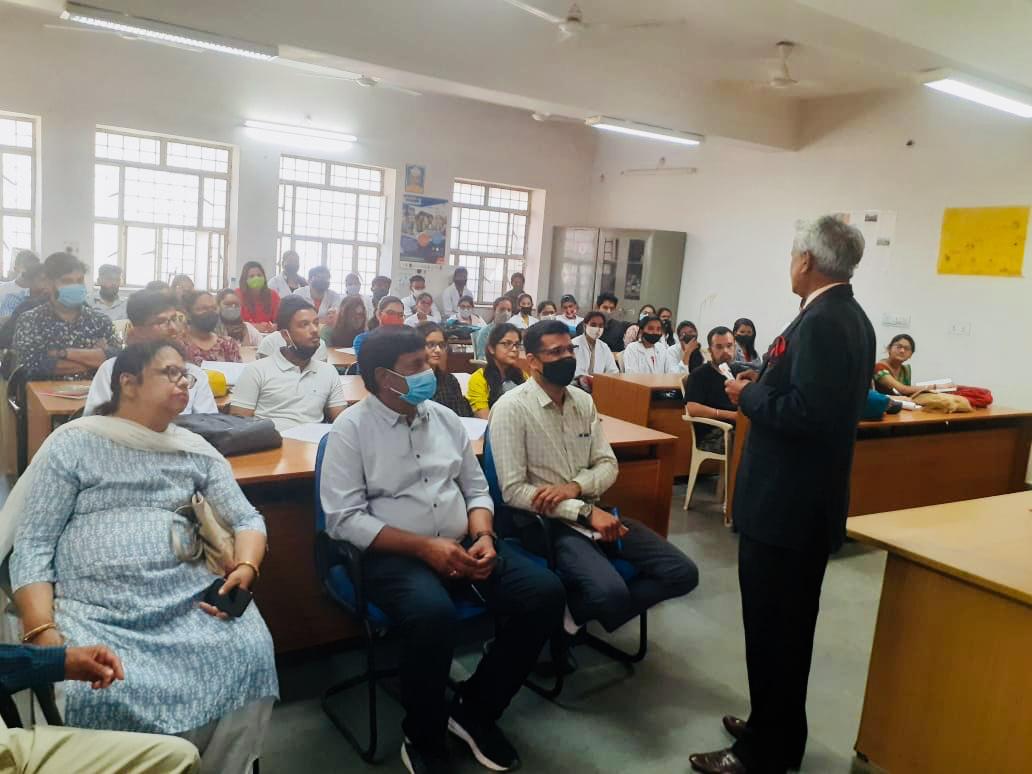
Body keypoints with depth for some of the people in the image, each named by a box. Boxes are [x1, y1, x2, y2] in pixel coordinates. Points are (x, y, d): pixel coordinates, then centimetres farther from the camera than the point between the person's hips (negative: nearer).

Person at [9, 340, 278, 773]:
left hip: (191, 602, 3)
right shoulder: (72, 444, 3)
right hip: (96, 613, -2)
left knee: (251, 653, -22)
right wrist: (42, 629, -16)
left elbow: (247, 520, 14)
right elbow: (31, 544, -2)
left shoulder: (197, 450, 13)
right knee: (94, 693, -31)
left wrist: (246, 566, -8)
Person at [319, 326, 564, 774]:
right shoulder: (351, 429, -5)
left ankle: (475, 709, 6)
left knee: (545, 593, -15)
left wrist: (483, 536, -6)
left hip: (462, 545, 6)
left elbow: (476, 489, 15)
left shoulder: (444, 418, 12)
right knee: (432, 614, -37)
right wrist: (424, 547, -19)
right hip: (394, 553, -5)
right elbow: (344, 518, -12)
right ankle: (423, 738, -6)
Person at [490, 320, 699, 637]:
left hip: (593, 512, 7)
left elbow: (608, 464, 9)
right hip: (548, 521, -7)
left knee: (682, 573, -4)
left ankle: (576, 609, 2)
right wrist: (585, 510, -19)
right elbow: (513, 491, -16)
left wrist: (574, 487, -14)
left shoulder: (583, 400, 9)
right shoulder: (511, 408, -11)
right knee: (611, 591, -33)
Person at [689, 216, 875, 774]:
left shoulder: (820, 322, -21)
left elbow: (804, 413, -29)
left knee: (771, 627, 3)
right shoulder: (850, 318, 11)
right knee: (788, 623, 21)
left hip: (786, 502, -11)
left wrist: (748, 394, -14)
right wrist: (763, 383, 8)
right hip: (808, 497, 11)